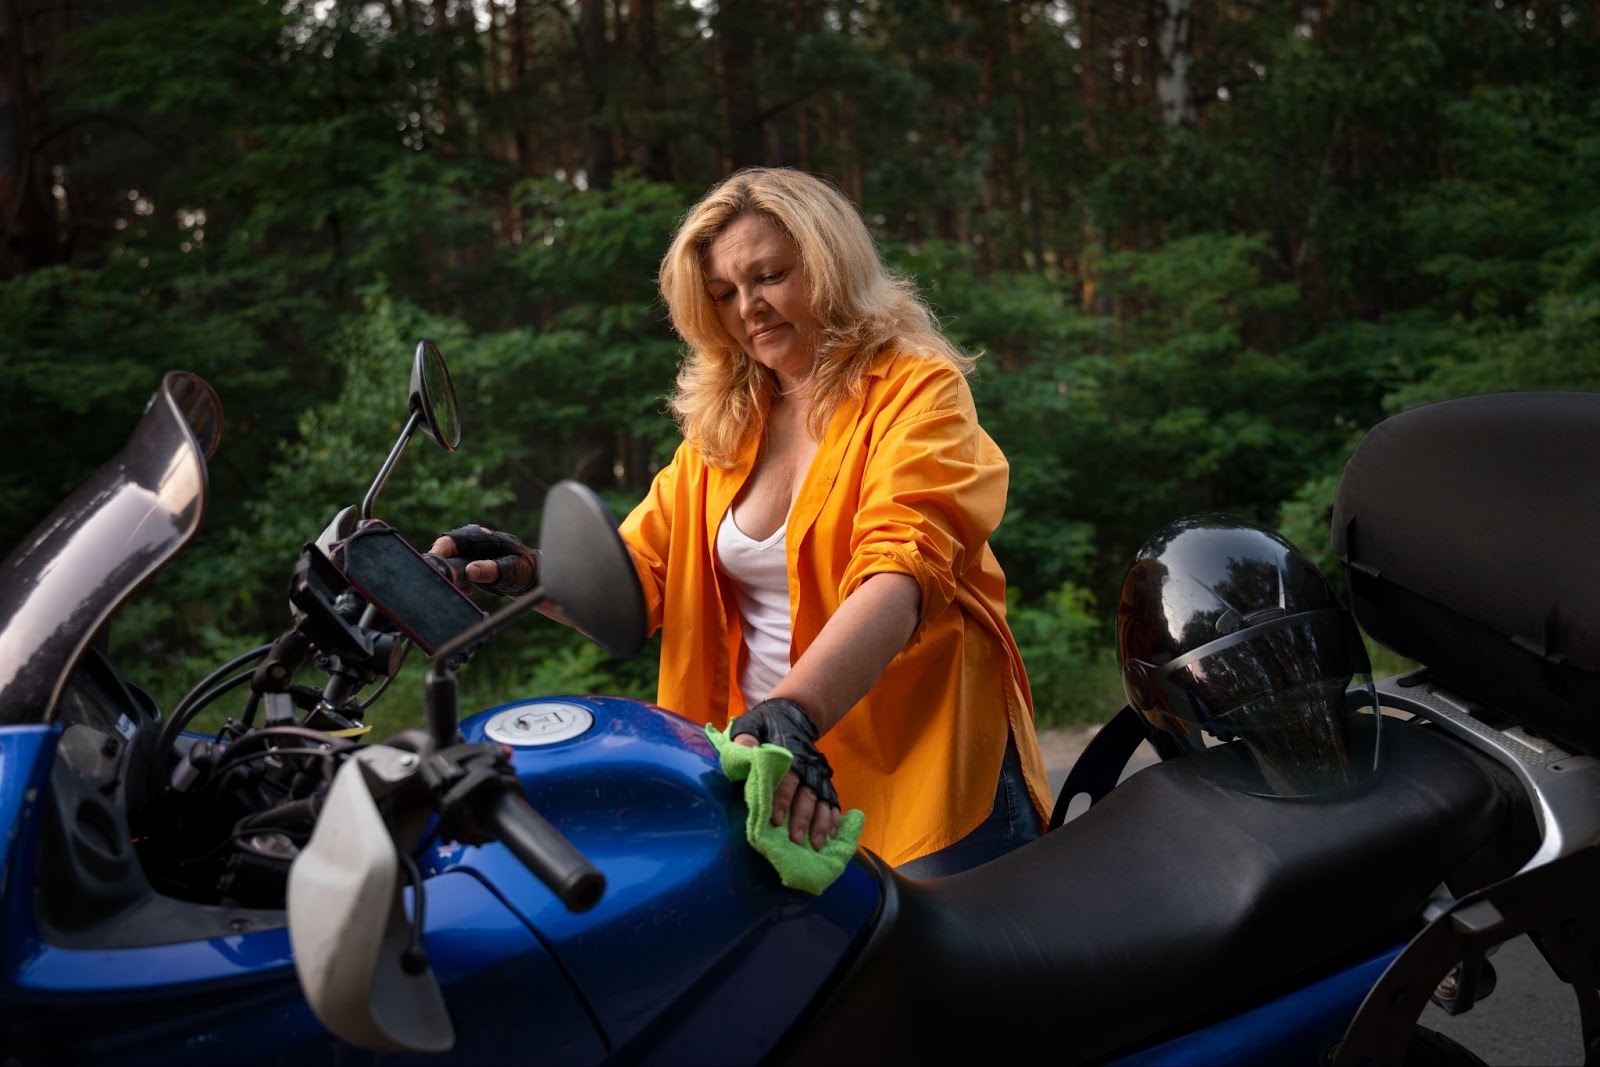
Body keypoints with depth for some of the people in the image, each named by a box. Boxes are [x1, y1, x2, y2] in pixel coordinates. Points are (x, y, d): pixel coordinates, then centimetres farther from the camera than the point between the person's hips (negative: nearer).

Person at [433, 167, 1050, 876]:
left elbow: (899, 572, -23)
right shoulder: (722, 426, 13)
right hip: (765, 774, 5)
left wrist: (793, 712, -38)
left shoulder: (917, 389, -6)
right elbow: (639, 574, 8)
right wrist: (534, 575, -13)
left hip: (928, 772, -4)